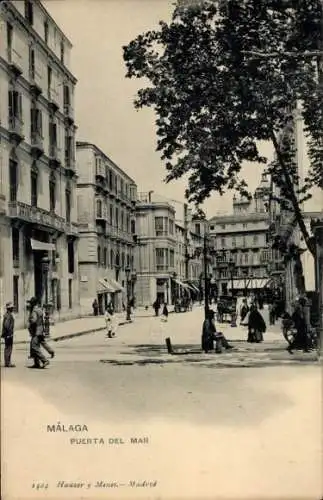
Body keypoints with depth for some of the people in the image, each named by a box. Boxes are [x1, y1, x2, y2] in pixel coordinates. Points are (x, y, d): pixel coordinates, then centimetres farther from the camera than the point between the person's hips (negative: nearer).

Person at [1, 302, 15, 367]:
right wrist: (10, 333, -21)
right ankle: (7, 363, -4)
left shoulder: (8, 314, 16)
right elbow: (6, 324, -25)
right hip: (8, 334, -10)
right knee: (8, 348, -7)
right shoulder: (8, 315, -16)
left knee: (8, 348, 13)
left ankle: (8, 363, 18)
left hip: (8, 335, 10)